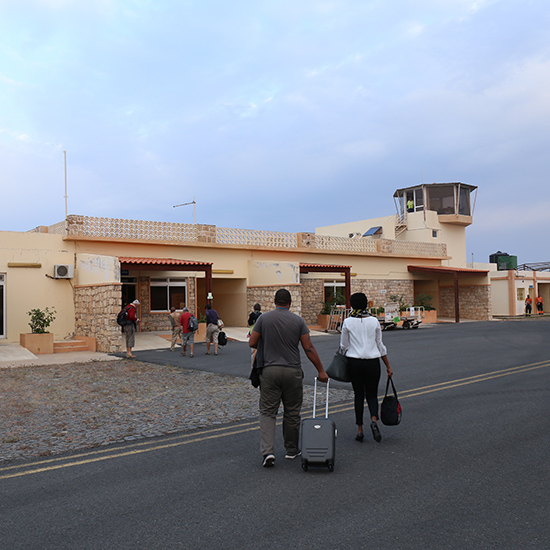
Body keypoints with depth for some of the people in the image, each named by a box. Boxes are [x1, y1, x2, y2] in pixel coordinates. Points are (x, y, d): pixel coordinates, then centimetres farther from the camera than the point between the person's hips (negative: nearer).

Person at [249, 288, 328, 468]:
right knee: (292, 412, 14)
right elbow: (309, 349, -4)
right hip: (292, 371, 0)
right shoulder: (298, 320, -2)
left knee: (267, 412, 5)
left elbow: (252, 343, -1)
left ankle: (268, 451, -9)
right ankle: (292, 450, 26)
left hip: (269, 370, 0)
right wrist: (321, 371, 3)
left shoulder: (264, 318, -2)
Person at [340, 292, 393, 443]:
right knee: (372, 394, 11)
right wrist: (388, 366, 12)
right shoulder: (374, 321, -1)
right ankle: (374, 420, -16)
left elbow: (344, 346, 1)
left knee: (358, 395, 13)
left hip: (354, 362, 0)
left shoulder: (347, 322, -4)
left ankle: (359, 430, 13)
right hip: (372, 362, 0)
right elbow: (380, 345, 4)